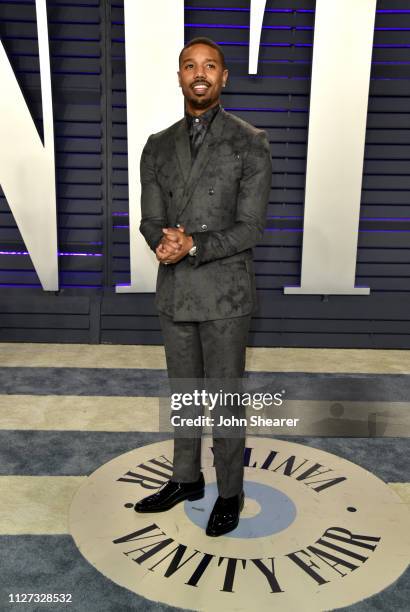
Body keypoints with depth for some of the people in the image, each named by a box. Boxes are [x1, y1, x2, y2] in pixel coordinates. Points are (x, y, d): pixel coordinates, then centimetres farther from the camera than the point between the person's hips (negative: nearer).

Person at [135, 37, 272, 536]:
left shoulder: (250, 143, -4)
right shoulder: (158, 146, 8)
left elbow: (251, 227, -10)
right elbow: (150, 221, 4)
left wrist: (193, 247, -21)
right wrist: (165, 244, -19)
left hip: (225, 293, -4)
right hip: (174, 293, 4)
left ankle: (230, 492, 26)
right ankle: (186, 479, 36)